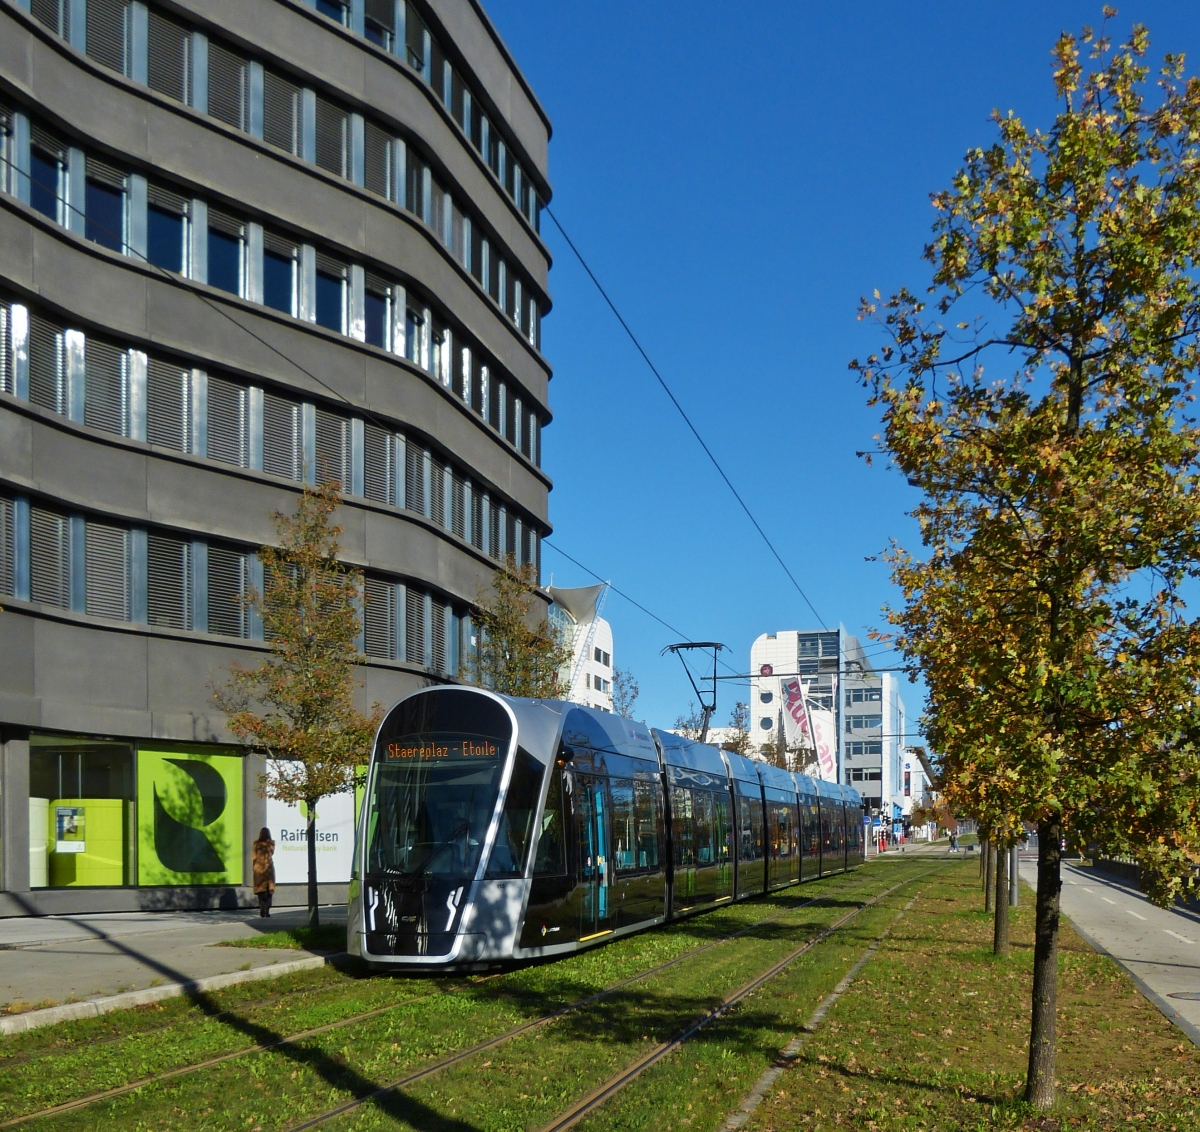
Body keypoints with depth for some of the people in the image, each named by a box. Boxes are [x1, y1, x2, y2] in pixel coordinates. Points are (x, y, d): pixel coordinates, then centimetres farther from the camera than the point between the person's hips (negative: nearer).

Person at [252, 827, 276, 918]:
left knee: (260, 888, 6)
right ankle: (267, 910, 0)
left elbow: (254, 857, -1)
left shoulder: (257, 844, -4)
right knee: (269, 889, 5)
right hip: (269, 867, 0)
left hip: (259, 867, 0)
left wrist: (254, 867, 12)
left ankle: (262, 909, -5)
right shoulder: (271, 844, -3)